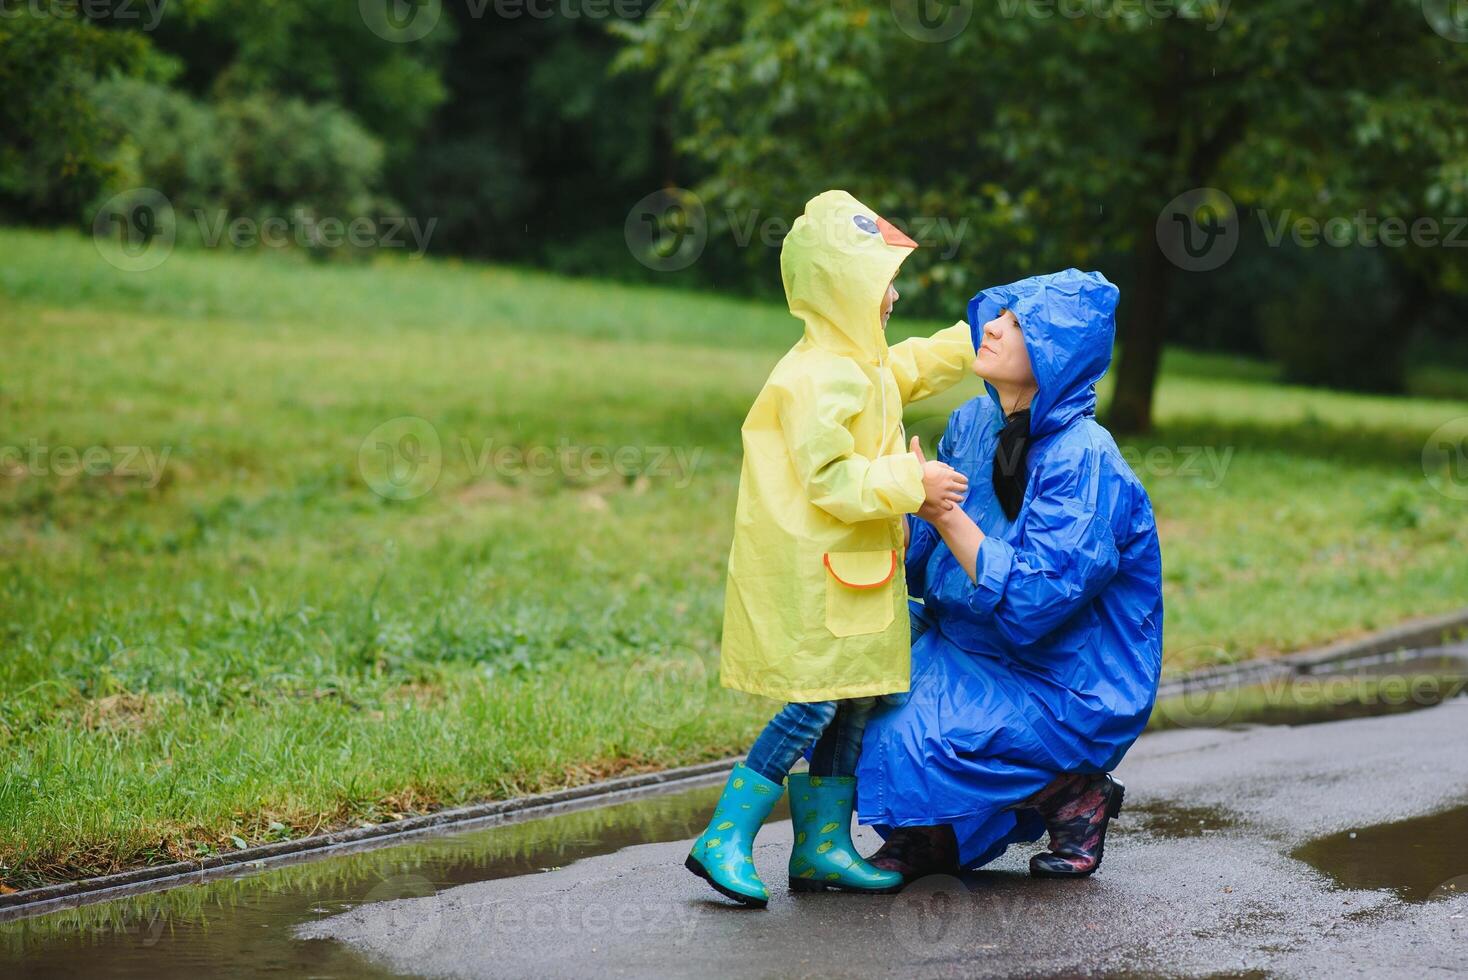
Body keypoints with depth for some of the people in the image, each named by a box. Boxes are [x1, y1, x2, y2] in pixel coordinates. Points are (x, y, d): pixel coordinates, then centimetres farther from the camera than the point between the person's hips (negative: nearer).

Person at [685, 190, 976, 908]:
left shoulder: (866, 366, 14)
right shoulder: (818, 379, -19)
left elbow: (916, 366, 35)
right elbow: (831, 480, -24)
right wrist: (911, 483, -20)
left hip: (851, 573, 10)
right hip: (807, 573, -10)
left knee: (853, 703, 11)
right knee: (814, 707, -10)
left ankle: (823, 846, 18)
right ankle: (724, 841, -5)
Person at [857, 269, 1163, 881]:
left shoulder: (1082, 460, -22)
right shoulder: (973, 423, 1)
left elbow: (1028, 604, -29)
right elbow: (923, 567, 9)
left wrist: (943, 510, -28)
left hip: (1065, 693, -8)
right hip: (969, 655, 8)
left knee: (909, 742, -25)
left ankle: (1073, 794, -1)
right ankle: (924, 832, 9)